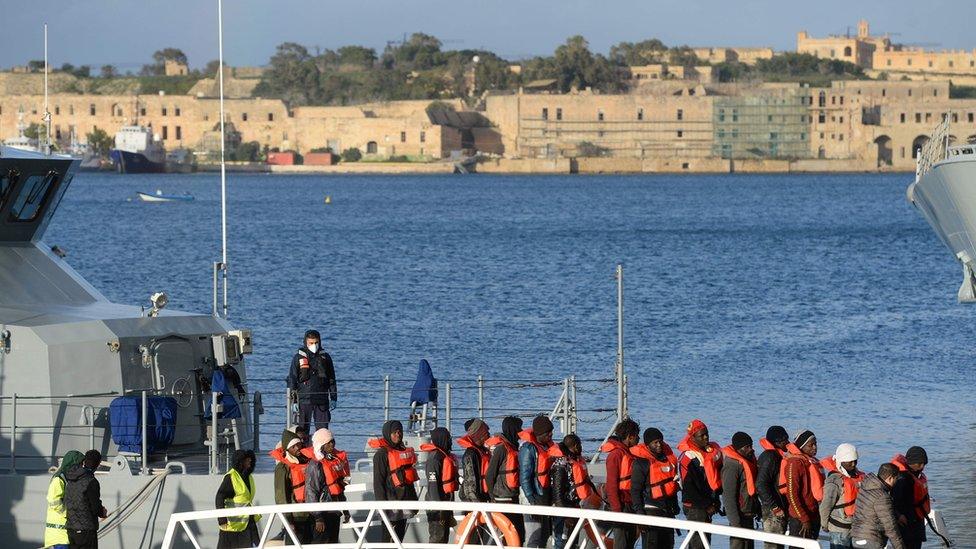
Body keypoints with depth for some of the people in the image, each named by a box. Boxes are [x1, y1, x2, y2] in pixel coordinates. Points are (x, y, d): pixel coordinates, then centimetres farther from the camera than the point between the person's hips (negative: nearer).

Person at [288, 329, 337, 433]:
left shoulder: (325, 357, 8)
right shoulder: (298, 358, 2)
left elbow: (331, 379, 13)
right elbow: (292, 380, 2)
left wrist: (333, 398, 8)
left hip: (322, 400, 2)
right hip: (304, 400, -2)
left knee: (323, 430, 1)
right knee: (303, 430, -1)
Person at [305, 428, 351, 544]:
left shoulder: (336, 460, 9)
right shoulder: (315, 466, -16)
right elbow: (311, 493, -18)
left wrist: (345, 510, 20)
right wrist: (318, 518, -20)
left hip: (335, 512, 8)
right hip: (323, 514, -8)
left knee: (333, 543, 13)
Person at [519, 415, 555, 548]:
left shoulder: (547, 446, 11)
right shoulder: (528, 448, -16)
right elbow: (524, 477, -19)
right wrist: (531, 501, -23)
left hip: (545, 496, 9)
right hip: (534, 496, -9)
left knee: (544, 536, 15)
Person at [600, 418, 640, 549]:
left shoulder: (630, 453, 14)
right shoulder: (616, 454, -13)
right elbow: (611, 484, -16)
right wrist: (616, 509, -20)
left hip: (631, 503, 9)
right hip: (621, 505, -9)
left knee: (631, 537, 13)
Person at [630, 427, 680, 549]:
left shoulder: (668, 457, 11)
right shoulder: (641, 462, -11)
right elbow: (635, 489, -11)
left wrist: (675, 505, 23)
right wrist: (639, 510, -16)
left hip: (668, 509, 8)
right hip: (651, 510, -8)